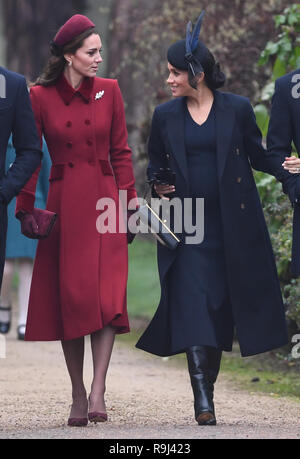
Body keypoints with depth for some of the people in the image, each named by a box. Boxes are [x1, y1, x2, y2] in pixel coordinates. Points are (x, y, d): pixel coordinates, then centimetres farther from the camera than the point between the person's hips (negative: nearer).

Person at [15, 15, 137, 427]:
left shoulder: (109, 91, 4)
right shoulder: (40, 97, -1)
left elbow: (121, 152, 8)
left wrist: (131, 204, 4)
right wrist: (25, 209, -3)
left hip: (104, 202, 1)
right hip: (63, 206, -1)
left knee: (108, 296, -12)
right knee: (69, 297, 0)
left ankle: (98, 392, -14)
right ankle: (78, 394, 10)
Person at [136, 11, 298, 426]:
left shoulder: (237, 109, 1)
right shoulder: (165, 116, 7)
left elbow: (259, 155, 6)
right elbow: (155, 164, 16)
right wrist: (158, 185, -5)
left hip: (232, 224, 0)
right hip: (187, 225, 1)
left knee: (221, 305, 3)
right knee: (193, 306, -11)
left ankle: (209, 379, 17)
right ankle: (203, 400, -17)